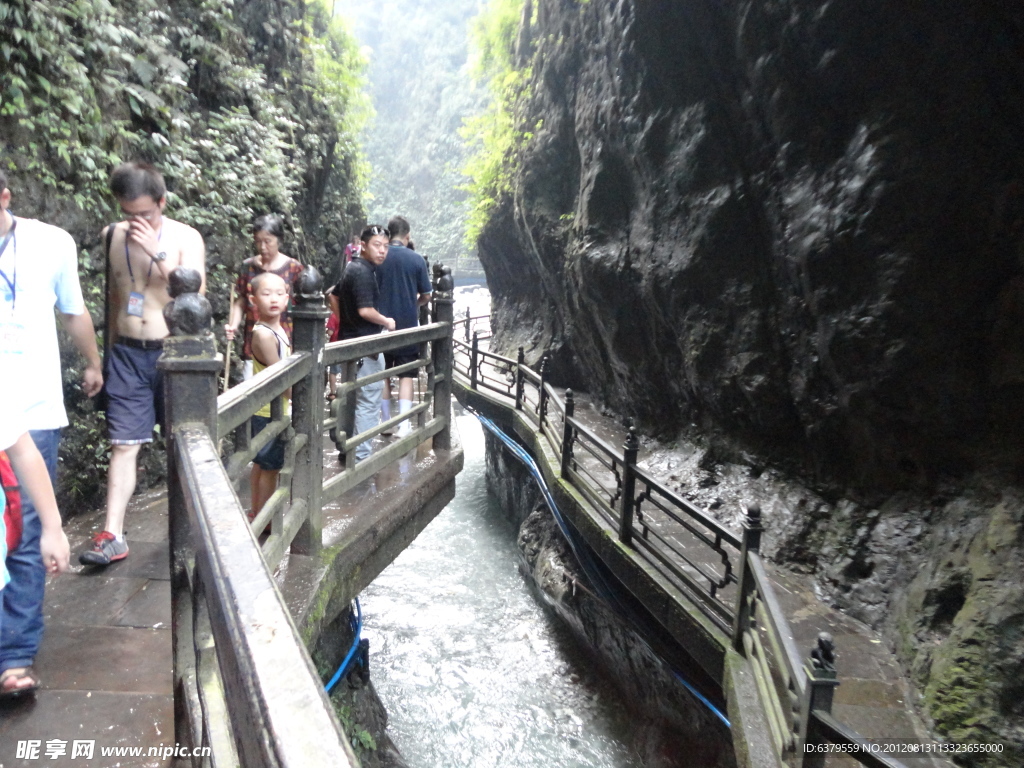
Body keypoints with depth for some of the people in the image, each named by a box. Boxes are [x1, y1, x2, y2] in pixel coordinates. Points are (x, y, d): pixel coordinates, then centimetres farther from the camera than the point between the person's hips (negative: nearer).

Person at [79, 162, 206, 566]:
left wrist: (158, 252, -23)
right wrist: (112, 348, 17)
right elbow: (113, 294, 15)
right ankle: (112, 535, 3)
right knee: (123, 444, 0)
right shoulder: (112, 236, 6)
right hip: (127, 354, 3)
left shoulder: (186, 238, -5)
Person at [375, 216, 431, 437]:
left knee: (383, 375, 13)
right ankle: (404, 426, 0)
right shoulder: (416, 259, -6)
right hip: (408, 325, -1)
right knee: (406, 376, 4)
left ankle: (386, 422, 20)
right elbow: (426, 295, -1)